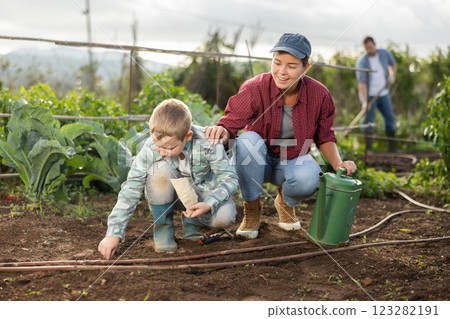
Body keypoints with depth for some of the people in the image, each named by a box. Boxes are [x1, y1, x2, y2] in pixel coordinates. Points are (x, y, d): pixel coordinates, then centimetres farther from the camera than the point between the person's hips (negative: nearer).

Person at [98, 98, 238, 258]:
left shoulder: (206, 143, -29)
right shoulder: (150, 149, -28)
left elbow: (230, 178, -22)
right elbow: (131, 189, -27)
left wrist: (208, 205, -39)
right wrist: (113, 234, -32)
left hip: (201, 190, 0)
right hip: (170, 193, 0)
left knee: (224, 216, -31)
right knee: (159, 168, -33)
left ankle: (191, 221, 6)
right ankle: (163, 226, -9)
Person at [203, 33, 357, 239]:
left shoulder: (319, 94, -13)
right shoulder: (254, 88, -21)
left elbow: (324, 137, 1)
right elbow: (231, 123, -25)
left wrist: (338, 164, -15)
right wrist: (222, 132, -50)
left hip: (293, 161, 1)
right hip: (259, 162, 0)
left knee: (309, 178, -34)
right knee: (248, 140, -35)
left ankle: (286, 202, 6)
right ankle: (252, 210, -13)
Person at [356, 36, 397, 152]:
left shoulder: (385, 53, -1)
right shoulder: (362, 61, -16)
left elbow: (393, 64, 21)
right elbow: (361, 83, -23)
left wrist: (392, 76, 1)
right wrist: (364, 102, -33)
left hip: (383, 93, 5)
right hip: (369, 94, -5)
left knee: (390, 117, 4)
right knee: (368, 119, -12)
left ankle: (393, 149, 12)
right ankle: (368, 149, -9)